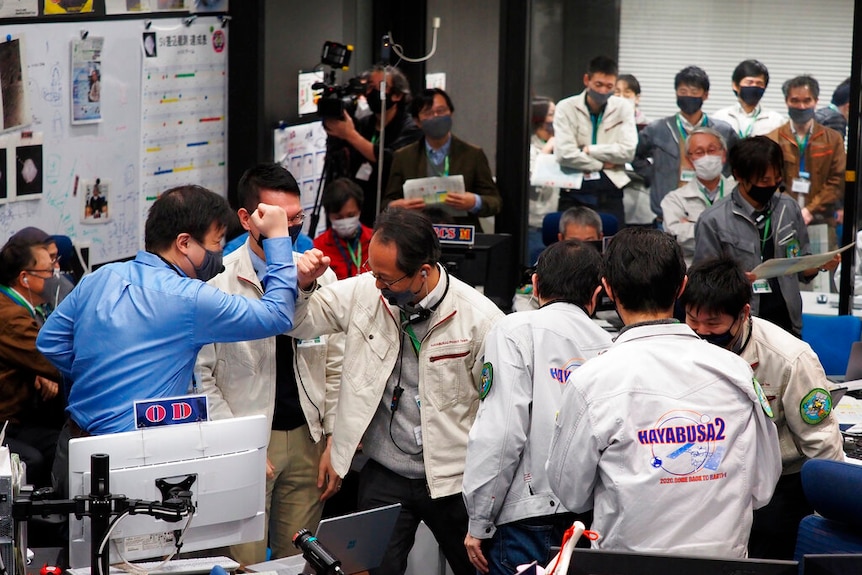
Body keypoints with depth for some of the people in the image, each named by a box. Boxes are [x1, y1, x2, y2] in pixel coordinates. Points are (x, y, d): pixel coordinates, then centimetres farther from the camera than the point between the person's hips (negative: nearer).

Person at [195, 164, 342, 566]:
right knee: (246, 564, -3)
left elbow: (335, 366, 10)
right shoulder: (218, 284, -9)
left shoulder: (320, 277, 4)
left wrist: (334, 441, 5)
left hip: (308, 440, 4)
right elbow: (202, 377, -7)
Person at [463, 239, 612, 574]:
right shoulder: (609, 345, 9)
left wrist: (479, 523, -5)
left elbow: (502, 429, -12)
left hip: (528, 519, -5)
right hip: (592, 521, 5)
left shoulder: (518, 330, -4)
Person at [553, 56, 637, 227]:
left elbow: (628, 151, -6)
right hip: (574, 195, -1)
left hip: (610, 194, 1)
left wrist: (587, 150, -8)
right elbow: (564, 154, -12)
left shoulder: (623, 107, 5)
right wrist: (602, 163, -8)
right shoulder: (566, 108, -1)